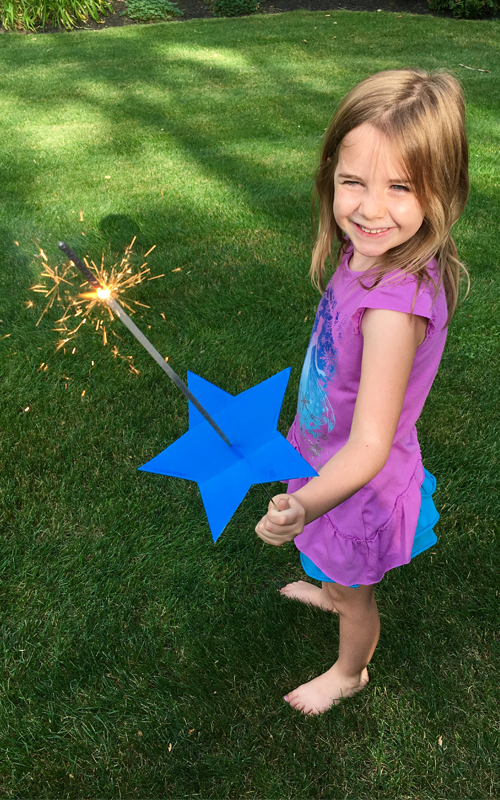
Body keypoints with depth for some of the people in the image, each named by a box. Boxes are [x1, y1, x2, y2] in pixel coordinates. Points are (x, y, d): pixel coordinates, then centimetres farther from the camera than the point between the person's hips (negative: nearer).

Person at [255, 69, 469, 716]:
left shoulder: (395, 305, -38)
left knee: (355, 590, 24)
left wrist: (304, 506, -55)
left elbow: (368, 446, -37)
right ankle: (329, 591, 71)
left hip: (360, 484, -7)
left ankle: (349, 674, 55)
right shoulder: (371, 253, -12)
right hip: (330, 456, 7)